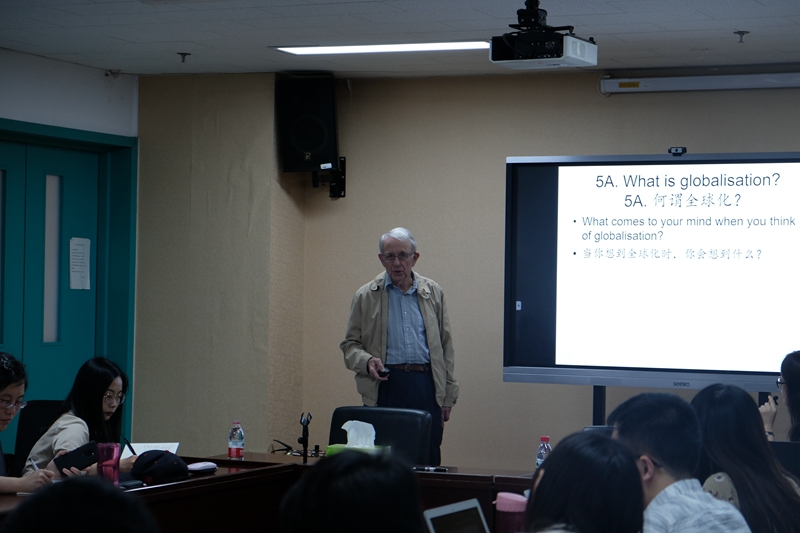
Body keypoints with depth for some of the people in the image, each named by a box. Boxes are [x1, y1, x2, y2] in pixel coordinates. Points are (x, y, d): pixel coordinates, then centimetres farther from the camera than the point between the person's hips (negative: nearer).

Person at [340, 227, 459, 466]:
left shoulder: (433, 292, 12)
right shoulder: (366, 296, 7)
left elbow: (445, 345, 14)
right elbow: (350, 345, 10)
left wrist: (448, 395, 10)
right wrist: (366, 361, -12)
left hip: (427, 386, 1)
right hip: (386, 386, -1)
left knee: (429, 461, -2)